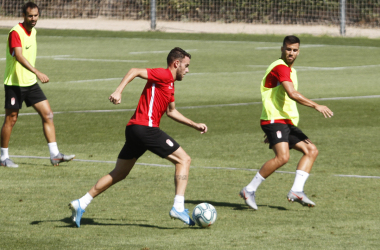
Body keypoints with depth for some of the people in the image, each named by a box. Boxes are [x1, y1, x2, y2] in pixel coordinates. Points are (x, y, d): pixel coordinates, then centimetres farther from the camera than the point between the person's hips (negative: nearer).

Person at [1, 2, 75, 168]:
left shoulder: (33, 31, 10)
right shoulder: (16, 32, -17)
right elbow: (19, 56, -31)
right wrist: (37, 73, -41)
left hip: (31, 83, 7)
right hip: (14, 84, -7)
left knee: (47, 115, -1)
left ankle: (54, 155, 0)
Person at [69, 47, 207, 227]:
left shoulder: (170, 84, 24)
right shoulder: (164, 75, -5)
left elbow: (171, 112, 36)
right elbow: (135, 72, -14)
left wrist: (195, 125, 35)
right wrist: (118, 91, -27)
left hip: (134, 130, 10)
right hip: (146, 128, -10)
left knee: (119, 174, 13)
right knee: (184, 160, -4)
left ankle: (81, 203, 11)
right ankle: (178, 207, -12)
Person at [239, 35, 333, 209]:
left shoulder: (290, 70, 22)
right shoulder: (280, 67, -11)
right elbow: (292, 94, -24)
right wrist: (316, 106, -21)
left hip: (287, 123, 10)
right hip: (274, 121, -10)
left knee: (311, 150, 2)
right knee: (282, 157, -26)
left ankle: (296, 191, -5)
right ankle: (250, 190, -16)